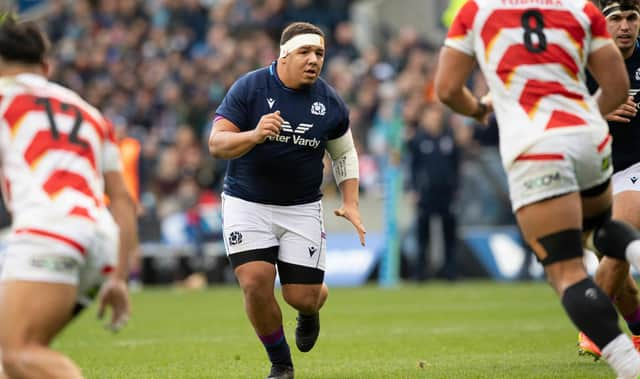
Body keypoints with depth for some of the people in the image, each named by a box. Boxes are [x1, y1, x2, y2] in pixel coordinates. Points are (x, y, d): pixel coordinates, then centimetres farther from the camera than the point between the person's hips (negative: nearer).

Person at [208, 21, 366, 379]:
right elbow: (216, 144, -15)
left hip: (302, 208, 2)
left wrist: (351, 203, 3)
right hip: (247, 203, -2)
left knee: (303, 296, -3)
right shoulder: (249, 88, -12)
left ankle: (310, 311, 38)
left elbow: (345, 153, 14)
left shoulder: (330, 102, -2)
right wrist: (254, 135, -34)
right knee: (256, 283, -17)